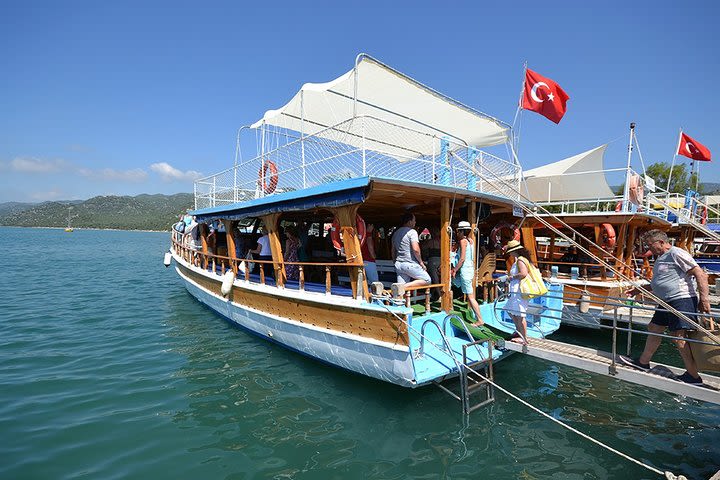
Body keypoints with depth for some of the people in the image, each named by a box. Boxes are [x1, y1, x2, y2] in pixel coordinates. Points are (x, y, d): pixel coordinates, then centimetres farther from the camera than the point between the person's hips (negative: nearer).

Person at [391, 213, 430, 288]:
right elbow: (416, 249, -18)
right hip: (410, 264, -8)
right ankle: (405, 286, -12)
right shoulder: (412, 232, -8)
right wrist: (421, 262, -7)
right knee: (427, 280, 3)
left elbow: (393, 251, 21)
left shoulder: (396, 233, 17)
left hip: (398, 264, 8)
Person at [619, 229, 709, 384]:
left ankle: (693, 376, 3)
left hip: (682, 300, -10)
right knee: (654, 328, 14)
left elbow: (701, 275, -18)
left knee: (678, 336, -10)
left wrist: (704, 299, -21)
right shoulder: (660, 258, 17)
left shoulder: (676, 254, -13)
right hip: (667, 302, 10)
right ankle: (643, 362, 24)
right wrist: (639, 289, 27)